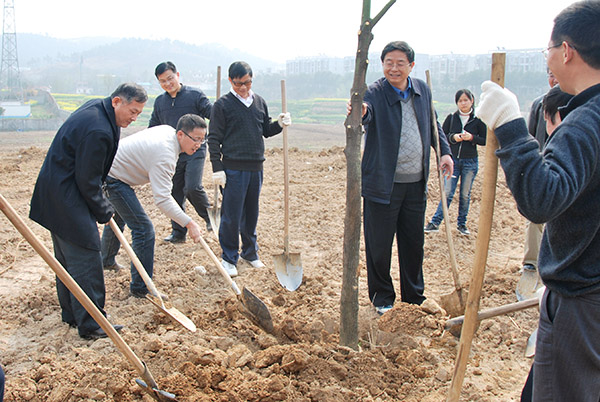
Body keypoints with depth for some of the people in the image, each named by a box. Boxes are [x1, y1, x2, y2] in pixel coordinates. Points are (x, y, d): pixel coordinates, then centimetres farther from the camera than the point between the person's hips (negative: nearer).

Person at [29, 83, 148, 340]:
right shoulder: (98, 131, -26)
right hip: (66, 197, -11)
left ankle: (71, 314, 31)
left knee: (67, 258, 18)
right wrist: (103, 211, -8)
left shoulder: (95, 107, 8)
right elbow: (87, 181, -22)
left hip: (55, 191, 11)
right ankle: (91, 325, 3)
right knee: (85, 258, -6)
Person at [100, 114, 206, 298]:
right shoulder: (165, 155, -31)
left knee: (118, 217, 31)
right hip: (113, 178, -11)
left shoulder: (168, 130, -3)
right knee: (143, 229, -15)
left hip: (111, 170, 11)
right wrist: (189, 223, -40)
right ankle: (140, 288, -7)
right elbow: (162, 199, -37)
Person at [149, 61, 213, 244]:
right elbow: (153, 128, 20)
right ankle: (178, 232, 18)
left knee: (193, 188, -18)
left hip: (195, 151, -5)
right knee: (175, 193, 7)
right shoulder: (159, 101, 12)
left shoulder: (195, 95, -2)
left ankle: (209, 216, 8)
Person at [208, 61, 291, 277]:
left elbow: (266, 131, 19)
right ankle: (229, 258, 12)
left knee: (252, 213, 14)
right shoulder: (222, 104, -4)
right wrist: (217, 169, -11)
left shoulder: (259, 102, 11)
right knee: (231, 215, -1)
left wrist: (279, 124, -2)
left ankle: (250, 252, 29)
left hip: (256, 168, 5)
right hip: (233, 168, -5)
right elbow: (214, 139, -5)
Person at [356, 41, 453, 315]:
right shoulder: (374, 93, -10)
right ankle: (382, 297, 24)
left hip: (416, 183, 5)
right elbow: (366, 113, -32)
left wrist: (445, 151, 8)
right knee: (379, 244, 4)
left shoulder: (422, 90, 7)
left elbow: (433, 124, 21)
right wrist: (361, 112, -55)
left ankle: (414, 297, 32)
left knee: (414, 243, 15)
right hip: (383, 184, -4)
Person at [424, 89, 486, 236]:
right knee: (447, 193, -3)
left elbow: (485, 140, 1)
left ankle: (461, 224, 21)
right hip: (453, 160, 0)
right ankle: (435, 223, 2)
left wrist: (472, 138, -16)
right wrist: (453, 137, -14)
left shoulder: (478, 120, -2)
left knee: (465, 195, 8)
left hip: (470, 162, 0)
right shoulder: (451, 118, 1)